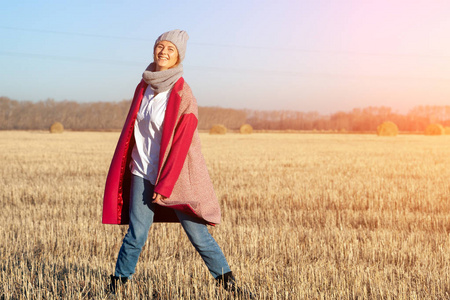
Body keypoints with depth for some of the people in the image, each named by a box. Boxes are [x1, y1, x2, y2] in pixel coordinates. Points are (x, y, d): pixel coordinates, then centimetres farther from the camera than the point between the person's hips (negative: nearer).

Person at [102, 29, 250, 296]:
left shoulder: (183, 95, -11)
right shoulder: (144, 87, 7)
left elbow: (180, 144, -14)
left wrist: (164, 185, -15)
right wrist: (127, 166, 16)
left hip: (175, 176, -4)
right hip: (142, 174, 4)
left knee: (199, 236, 1)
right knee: (136, 234, -2)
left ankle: (228, 283, 16)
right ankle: (117, 284, 13)